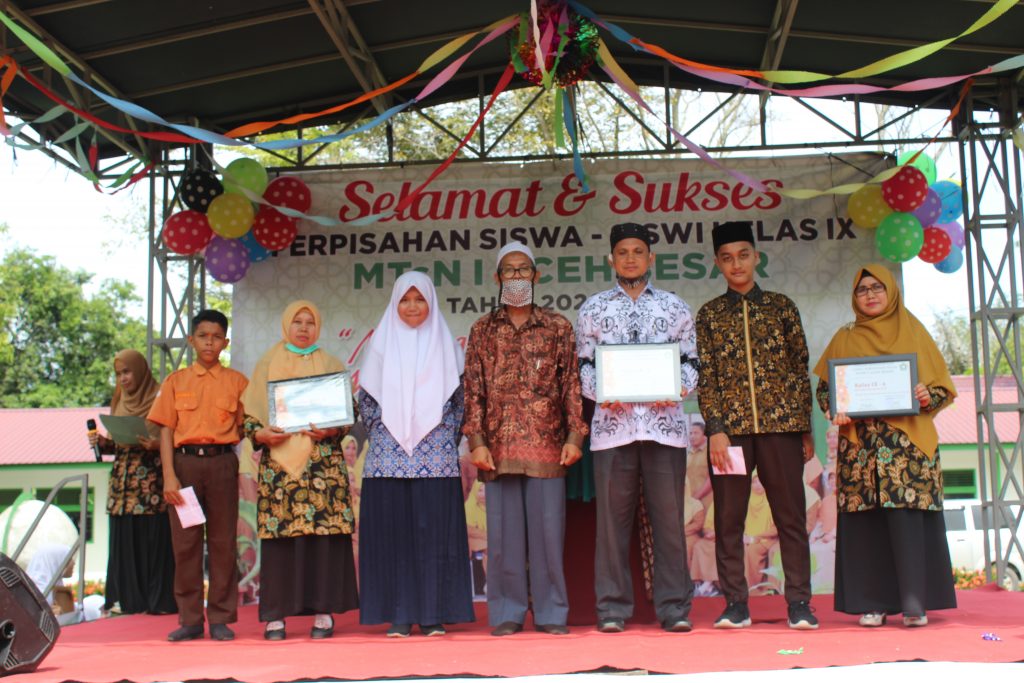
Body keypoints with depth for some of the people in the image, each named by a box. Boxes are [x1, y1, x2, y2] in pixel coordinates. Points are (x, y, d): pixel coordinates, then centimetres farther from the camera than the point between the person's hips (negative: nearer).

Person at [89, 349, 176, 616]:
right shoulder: (119, 402, 18)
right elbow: (115, 444, 20)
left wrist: (157, 445, -23)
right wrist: (101, 442, 0)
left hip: (152, 482, -6)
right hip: (123, 482, 6)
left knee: (155, 538, -6)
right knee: (124, 540, 4)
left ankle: (159, 599, 1)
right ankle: (128, 598, 10)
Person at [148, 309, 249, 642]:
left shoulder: (237, 381, 10)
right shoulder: (175, 381, 12)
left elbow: (244, 429, 10)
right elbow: (166, 430, 6)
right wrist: (169, 475, -4)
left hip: (222, 462, -1)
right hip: (185, 462, 1)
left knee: (222, 541, 0)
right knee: (185, 542, 2)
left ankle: (221, 618, 8)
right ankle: (190, 619, 9)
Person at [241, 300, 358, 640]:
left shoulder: (331, 365, 13)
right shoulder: (267, 365, 14)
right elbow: (250, 416, 11)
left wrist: (330, 431, -11)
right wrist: (261, 434, -9)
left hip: (323, 461, 0)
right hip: (279, 461, 0)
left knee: (324, 532, -6)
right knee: (279, 535, -4)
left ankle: (324, 611, 1)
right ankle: (275, 615, 2)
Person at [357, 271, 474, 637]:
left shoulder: (445, 344, 9)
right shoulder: (382, 343, 10)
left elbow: (460, 398, 10)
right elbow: (366, 399, 12)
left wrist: (448, 437, 2)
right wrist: (379, 433, 3)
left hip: (436, 458, 0)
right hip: (388, 457, 0)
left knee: (435, 533, -1)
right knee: (393, 534, -1)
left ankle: (433, 614, 6)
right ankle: (399, 615, 5)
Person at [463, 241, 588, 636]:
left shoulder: (557, 328, 9)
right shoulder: (483, 330, 10)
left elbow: (572, 384, 5)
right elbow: (473, 390, 6)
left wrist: (575, 435, -3)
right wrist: (476, 440, -3)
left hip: (547, 445, -1)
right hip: (499, 445, 1)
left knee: (548, 528, 1)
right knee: (504, 530, 4)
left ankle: (550, 613, 11)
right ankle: (508, 613, 13)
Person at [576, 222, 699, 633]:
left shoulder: (675, 307, 13)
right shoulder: (593, 309, 13)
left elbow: (691, 361, 12)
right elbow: (584, 365, 10)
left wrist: (678, 387, -8)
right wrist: (600, 391, -9)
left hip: (665, 422, 0)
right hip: (612, 424, 0)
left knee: (669, 516, 1)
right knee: (612, 517, 1)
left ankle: (674, 607, 8)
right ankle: (612, 608, 9)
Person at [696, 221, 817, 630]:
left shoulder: (782, 307, 9)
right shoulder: (709, 315, 8)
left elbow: (801, 369, 9)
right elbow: (705, 377, 3)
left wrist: (806, 429, 5)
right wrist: (715, 429, -8)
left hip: (780, 425, 0)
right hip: (730, 427, 0)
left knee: (791, 515, 2)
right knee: (728, 519, 3)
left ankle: (799, 603, 10)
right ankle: (735, 604, 11)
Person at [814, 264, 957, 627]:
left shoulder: (913, 331, 12)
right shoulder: (844, 339, 14)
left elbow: (943, 386, 9)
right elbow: (824, 388, 12)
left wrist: (928, 397, -12)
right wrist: (836, 412, -8)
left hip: (908, 441, -1)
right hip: (860, 444, 1)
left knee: (907, 517, -11)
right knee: (866, 521, -2)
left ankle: (915, 603, -7)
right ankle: (872, 603, 3)